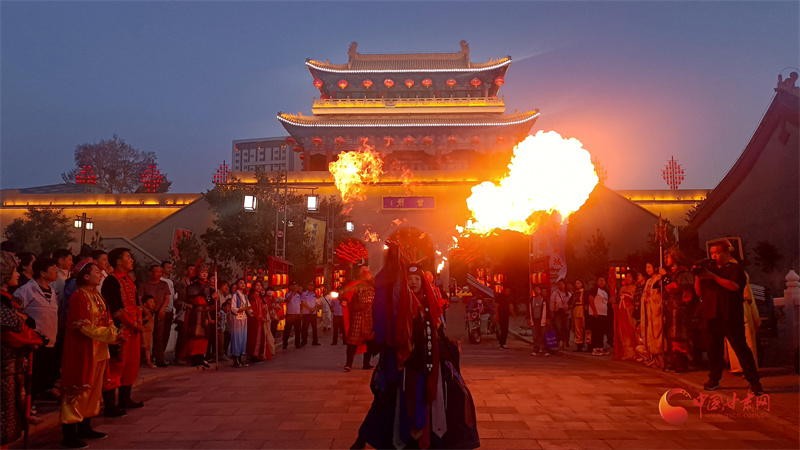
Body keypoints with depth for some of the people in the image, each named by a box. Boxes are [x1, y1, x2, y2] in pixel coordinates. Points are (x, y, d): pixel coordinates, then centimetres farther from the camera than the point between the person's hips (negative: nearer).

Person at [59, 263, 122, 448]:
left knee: (93, 388, 14)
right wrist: (110, 335, -18)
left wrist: (115, 333, -6)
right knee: (78, 389, -4)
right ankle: (69, 435, 3)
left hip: (98, 350, 9)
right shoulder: (79, 297, -14)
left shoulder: (98, 297, 13)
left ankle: (85, 428, 26)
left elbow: (107, 320, 13)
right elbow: (85, 326, -18)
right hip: (82, 349, -9)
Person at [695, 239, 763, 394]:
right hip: (713, 315, 5)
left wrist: (713, 277, -21)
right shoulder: (710, 268, 15)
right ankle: (714, 379, 16)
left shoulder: (735, 268, 1)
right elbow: (699, 292, 12)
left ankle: (754, 382, 1)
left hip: (731, 316, -5)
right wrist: (698, 277, -4)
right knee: (715, 347, 9)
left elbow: (734, 286, -18)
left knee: (740, 347, -5)